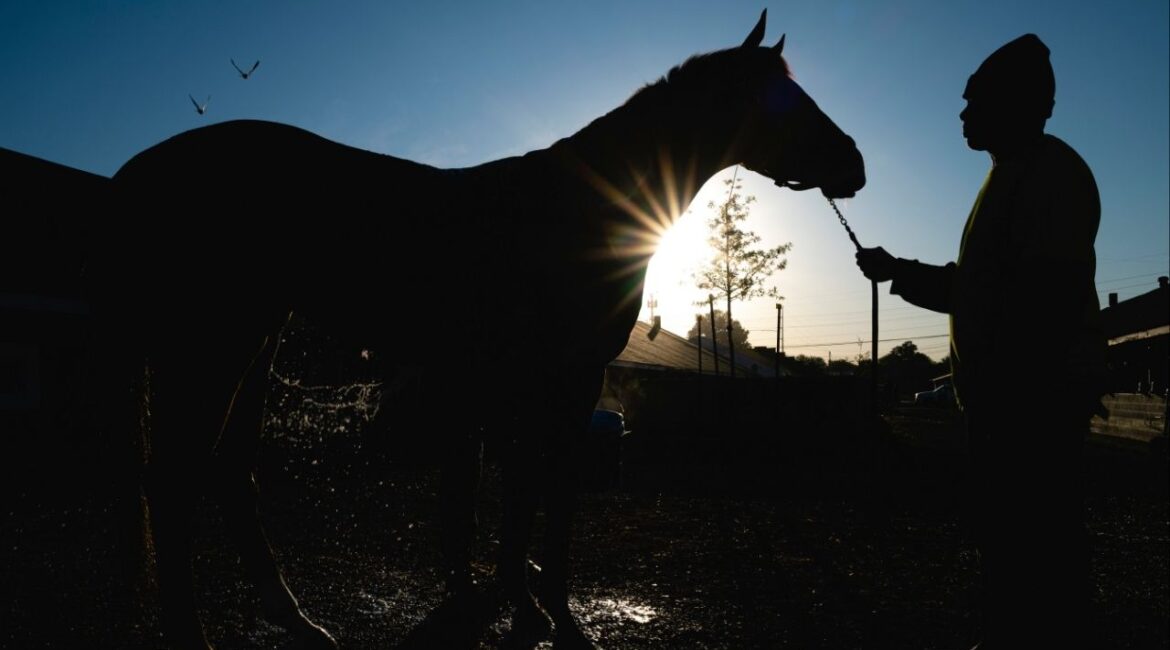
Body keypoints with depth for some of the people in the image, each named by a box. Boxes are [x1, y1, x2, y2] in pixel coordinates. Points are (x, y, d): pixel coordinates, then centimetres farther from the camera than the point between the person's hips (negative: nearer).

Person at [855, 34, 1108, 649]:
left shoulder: (1049, 169, -9)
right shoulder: (1013, 177, 23)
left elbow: (1049, 292, -21)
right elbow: (973, 287, 26)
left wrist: (1006, 381, -23)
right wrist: (898, 270, 22)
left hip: (1036, 395, -10)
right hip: (1009, 395, 10)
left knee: (1035, 541, -6)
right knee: (1008, 534, 15)